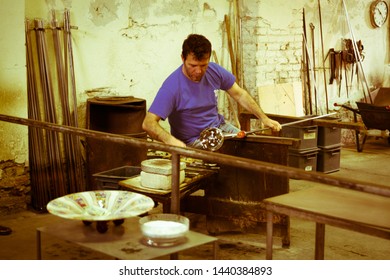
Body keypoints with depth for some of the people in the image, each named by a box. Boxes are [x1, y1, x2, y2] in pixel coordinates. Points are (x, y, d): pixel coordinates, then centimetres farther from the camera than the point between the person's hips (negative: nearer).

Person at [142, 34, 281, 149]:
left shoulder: (215, 71, -7)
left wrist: (264, 119, 4)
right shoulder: (172, 86, -25)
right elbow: (148, 123, -30)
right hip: (193, 141, -6)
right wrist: (170, 140, -49)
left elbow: (239, 94, 9)